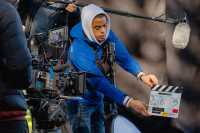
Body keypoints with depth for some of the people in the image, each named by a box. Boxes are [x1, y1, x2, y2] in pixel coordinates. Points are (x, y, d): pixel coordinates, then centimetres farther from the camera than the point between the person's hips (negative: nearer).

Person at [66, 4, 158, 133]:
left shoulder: (108, 35, -10)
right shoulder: (78, 50, -31)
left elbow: (123, 57, -10)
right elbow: (99, 82, -33)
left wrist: (141, 75, -30)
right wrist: (129, 102, -38)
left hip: (97, 99, 7)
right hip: (79, 102, -7)